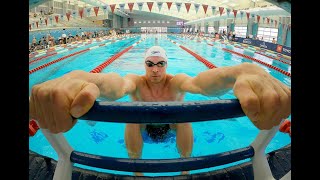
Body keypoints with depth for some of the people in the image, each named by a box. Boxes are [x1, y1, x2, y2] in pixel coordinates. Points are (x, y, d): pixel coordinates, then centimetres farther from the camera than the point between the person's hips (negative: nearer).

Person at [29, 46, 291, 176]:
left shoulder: (176, 82, -28)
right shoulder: (137, 82, -28)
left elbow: (199, 81, -52)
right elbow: (118, 84, -53)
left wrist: (247, 76, -73)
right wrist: (83, 83, -77)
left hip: (172, 128, 0)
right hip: (142, 129, 0)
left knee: (185, 116, -26)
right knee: (133, 117, -27)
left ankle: (185, 168, 1)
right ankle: (136, 170, -1)